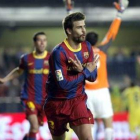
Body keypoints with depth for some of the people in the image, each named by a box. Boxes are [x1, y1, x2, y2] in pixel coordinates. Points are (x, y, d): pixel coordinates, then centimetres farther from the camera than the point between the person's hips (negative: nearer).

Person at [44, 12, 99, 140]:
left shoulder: (86, 47, -1)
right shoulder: (59, 53, -20)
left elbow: (93, 76, 0)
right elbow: (64, 84, -24)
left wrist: (81, 70, -22)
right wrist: (86, 72, -16)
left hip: (78, 100, 3)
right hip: (57, 104, -3)